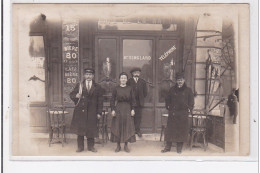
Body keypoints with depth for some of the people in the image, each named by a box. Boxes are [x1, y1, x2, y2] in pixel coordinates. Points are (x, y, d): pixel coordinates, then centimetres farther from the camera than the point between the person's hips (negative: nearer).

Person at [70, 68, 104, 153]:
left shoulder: (97, 87, 7)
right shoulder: (79, 85, 9)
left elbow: (100, 100, 5)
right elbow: (71, 94, 9)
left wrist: (99, 112, 0)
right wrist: (76, 95, -15)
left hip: (92, 112, 0)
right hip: (80, 111, 0)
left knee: (91, 129, 4)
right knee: (80, 129, 4)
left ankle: (91, 146, 19)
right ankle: (80, 146, 15)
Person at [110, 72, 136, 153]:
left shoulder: (130, 89, 4)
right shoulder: (116, 89, 1)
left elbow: (133, 100, 5)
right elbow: (112, 100, 2)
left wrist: (132, 109, -2)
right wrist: (113, 110, -6)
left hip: (127, 109, 1)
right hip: (118, 108, -1)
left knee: (127, 127, 2)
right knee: (118, 127, 2)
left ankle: (126, 146, 13)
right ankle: (118, 146, 13)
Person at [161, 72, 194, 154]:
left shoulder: (188, 90, 4)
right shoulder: (172, 89, 8)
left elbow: (191, 102, 8)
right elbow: (167, 99, 17)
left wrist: (189, 109, -1)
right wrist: (168, 107, 8)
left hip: (183, 114, -1)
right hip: (172, 113, 1)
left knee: (182, 131, 2)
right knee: (170, 130, 2)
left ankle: (179, 148, 14)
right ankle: (167, 147, 11)